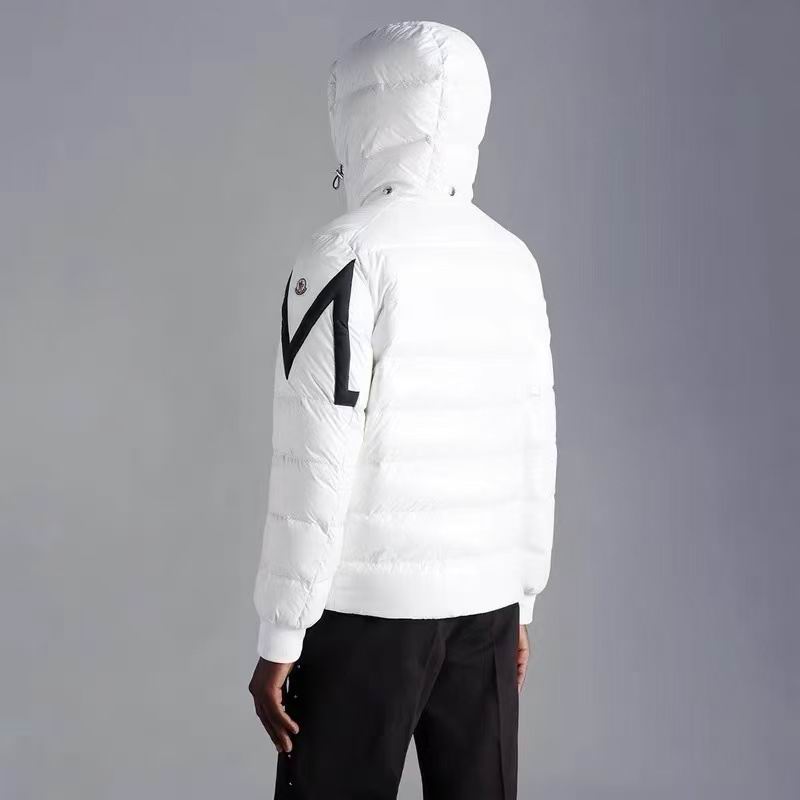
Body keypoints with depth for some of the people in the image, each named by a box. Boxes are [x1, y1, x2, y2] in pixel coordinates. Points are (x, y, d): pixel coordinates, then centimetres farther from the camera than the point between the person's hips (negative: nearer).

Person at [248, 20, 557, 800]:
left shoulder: (348, 252, -10)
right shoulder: (512, 259, 7)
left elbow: (316, 462, -14)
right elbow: (535, 451, 9)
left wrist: (280, 636, -8)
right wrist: (521, 601, 17)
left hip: (369, 601, -5)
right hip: (487, 598, 6)